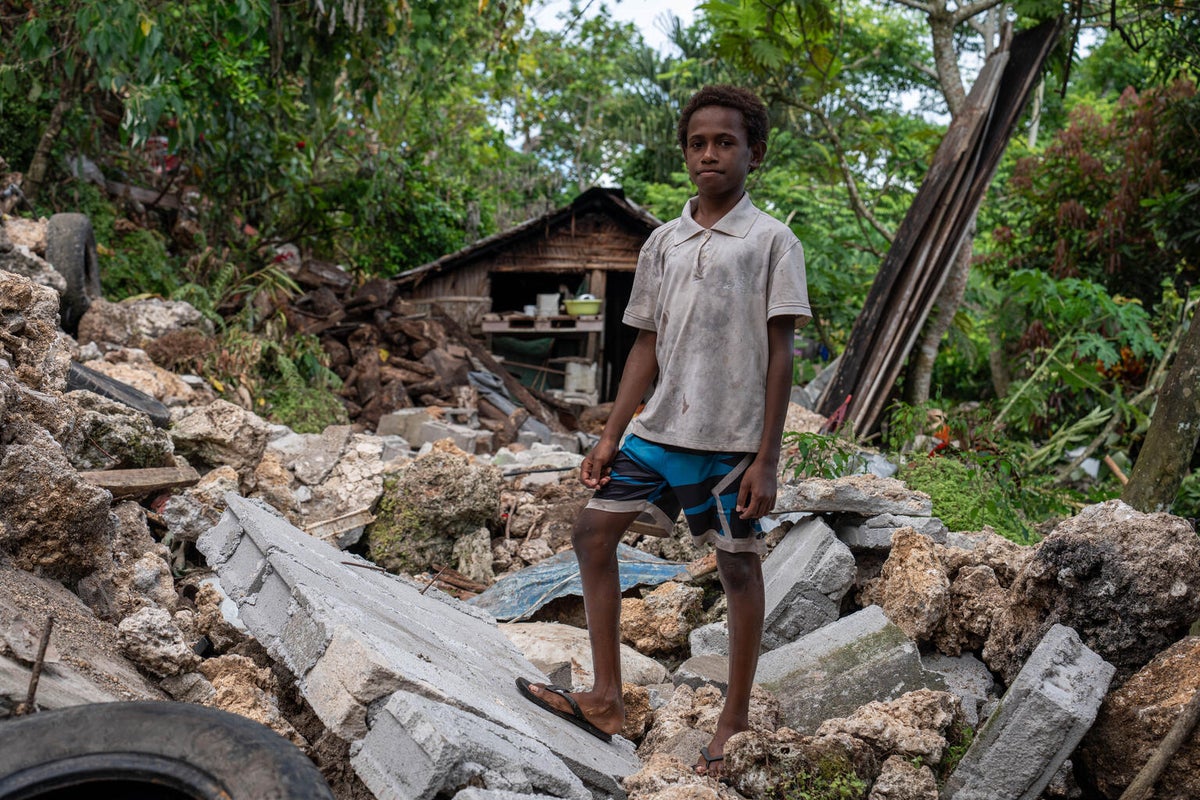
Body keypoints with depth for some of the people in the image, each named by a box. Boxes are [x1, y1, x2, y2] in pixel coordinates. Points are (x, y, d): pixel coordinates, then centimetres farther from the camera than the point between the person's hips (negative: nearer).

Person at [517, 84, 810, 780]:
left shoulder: (772, 241, -4)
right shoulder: (663, 242, 10)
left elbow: (780, 354, -7)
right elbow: (647, 346, 12)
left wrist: (766, 460, -11)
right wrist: (611, 436, 7)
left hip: (731, 440, -5)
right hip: (659, 429, 6)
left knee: (739, 567, 5)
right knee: (594, 533, 3)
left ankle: (737, 717, 22)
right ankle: (607, 701, 14)